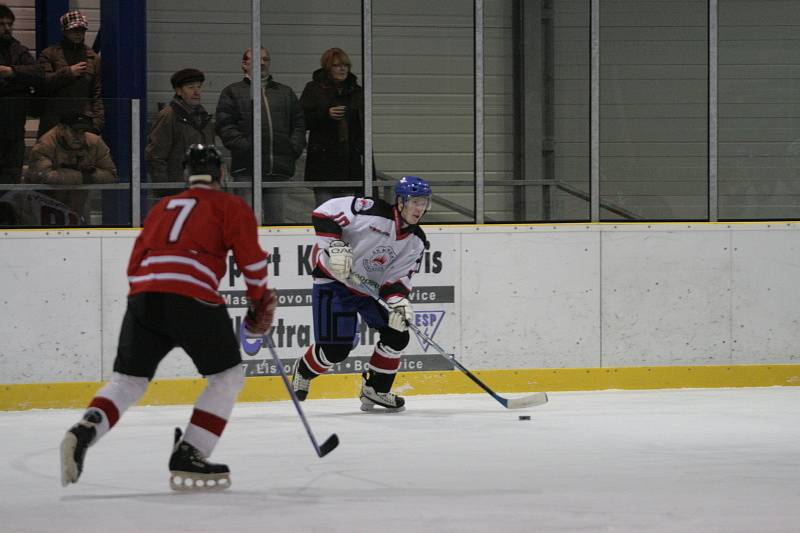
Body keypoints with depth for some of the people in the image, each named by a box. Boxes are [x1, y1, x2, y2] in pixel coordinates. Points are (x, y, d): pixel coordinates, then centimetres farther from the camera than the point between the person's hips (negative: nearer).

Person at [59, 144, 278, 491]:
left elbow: (135, 264, 27)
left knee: (127, 380, 14)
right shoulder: (230, 206, 15)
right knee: (228, 376, 11)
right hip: (191, 297, -5)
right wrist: (261, 304, 19)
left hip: (142, 293, 5)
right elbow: (251, 258, 6)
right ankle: (188, 456, 0)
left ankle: (84, 433, -13)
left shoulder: (163, 207, 29)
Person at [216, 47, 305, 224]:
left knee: (276, 219, 4)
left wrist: (294, 148, -1)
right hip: (247, 169, -3)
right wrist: (245, 148, -14)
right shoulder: (232, 92, 10)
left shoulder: (286, 93, 22)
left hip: (279, 169, 3)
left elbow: (299, 123, 16)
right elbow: (225, 126, -2)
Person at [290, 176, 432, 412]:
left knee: (397, 334, -2)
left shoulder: (416, 242, -2)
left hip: (369, 287, 7)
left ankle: (375, 390, 15)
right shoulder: (373, 212, -23)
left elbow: (397, 277, -4)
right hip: (334, 279, -7)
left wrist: (399, 302, -23)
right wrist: (335, 246, -32)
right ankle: (303, 373, 20)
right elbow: (325, 212, -23)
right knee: (336, 347, -12)